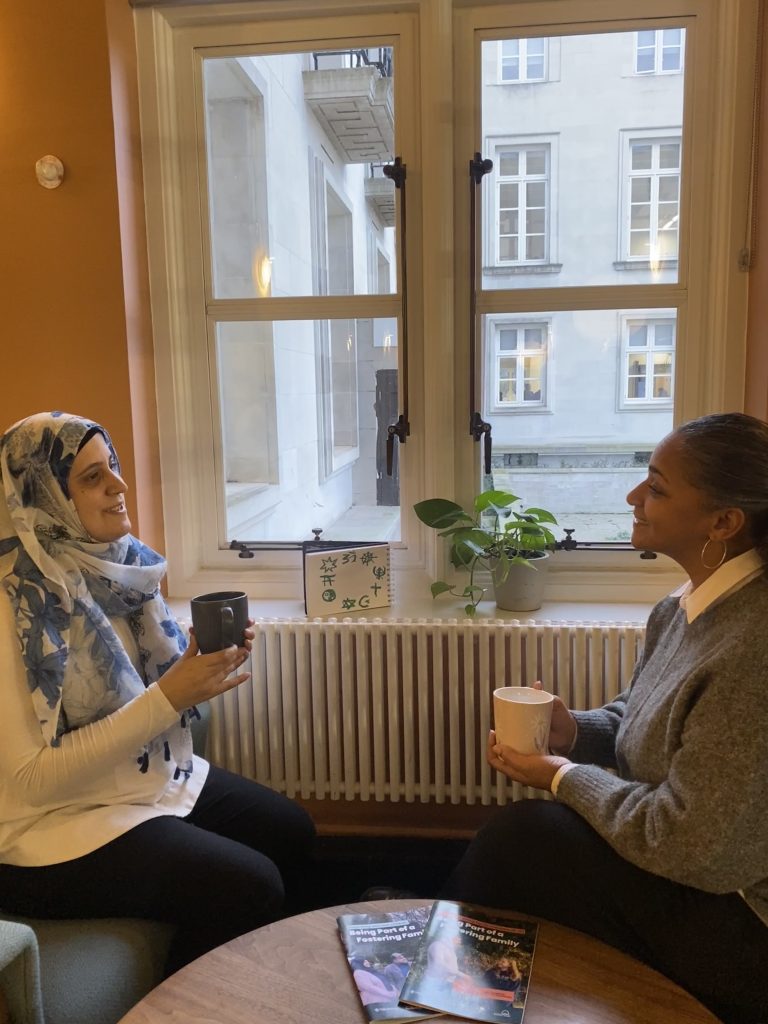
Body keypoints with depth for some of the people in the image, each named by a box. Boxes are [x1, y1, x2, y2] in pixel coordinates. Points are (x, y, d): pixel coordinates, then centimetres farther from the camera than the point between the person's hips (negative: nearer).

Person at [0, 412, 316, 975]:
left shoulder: (119, 561, -3)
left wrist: (206, 667, -13)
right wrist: (166, 697, -30)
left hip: (157, 775, 8)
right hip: (55, 822, -7)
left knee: (292, 831, 8)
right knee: (247, 886, -17)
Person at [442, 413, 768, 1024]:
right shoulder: (683, 608, -2)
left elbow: (688, 844, -28)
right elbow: (636, 718, 13)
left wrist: (565, 777, -15)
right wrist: (573, 731, -7)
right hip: (691, 858, 8)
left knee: (522, 835, -9)